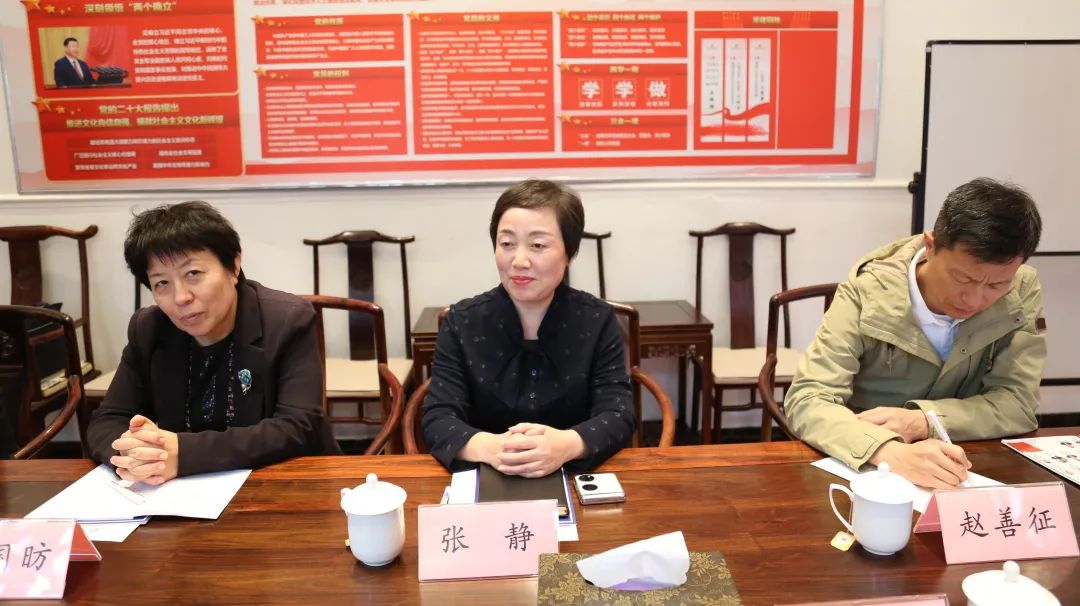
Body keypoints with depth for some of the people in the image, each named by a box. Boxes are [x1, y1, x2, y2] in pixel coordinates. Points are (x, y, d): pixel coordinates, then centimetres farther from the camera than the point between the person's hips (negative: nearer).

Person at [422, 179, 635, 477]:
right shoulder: (461, 321, -1)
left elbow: (619, 416, -9)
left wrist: (567, 445, -30)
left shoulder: (598, 320, -1)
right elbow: (437, 419, -8)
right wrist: (491, 448, -29)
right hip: (487, 482, 1)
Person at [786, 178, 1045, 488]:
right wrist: (891, 451, -41)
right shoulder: (868, 293, -19)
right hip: (864, 467, -3)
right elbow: (806, 400, -25)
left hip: (962, 472, 3)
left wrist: (924, 421, -25)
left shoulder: (1022, 292, -9)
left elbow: (1018, 401, -8)